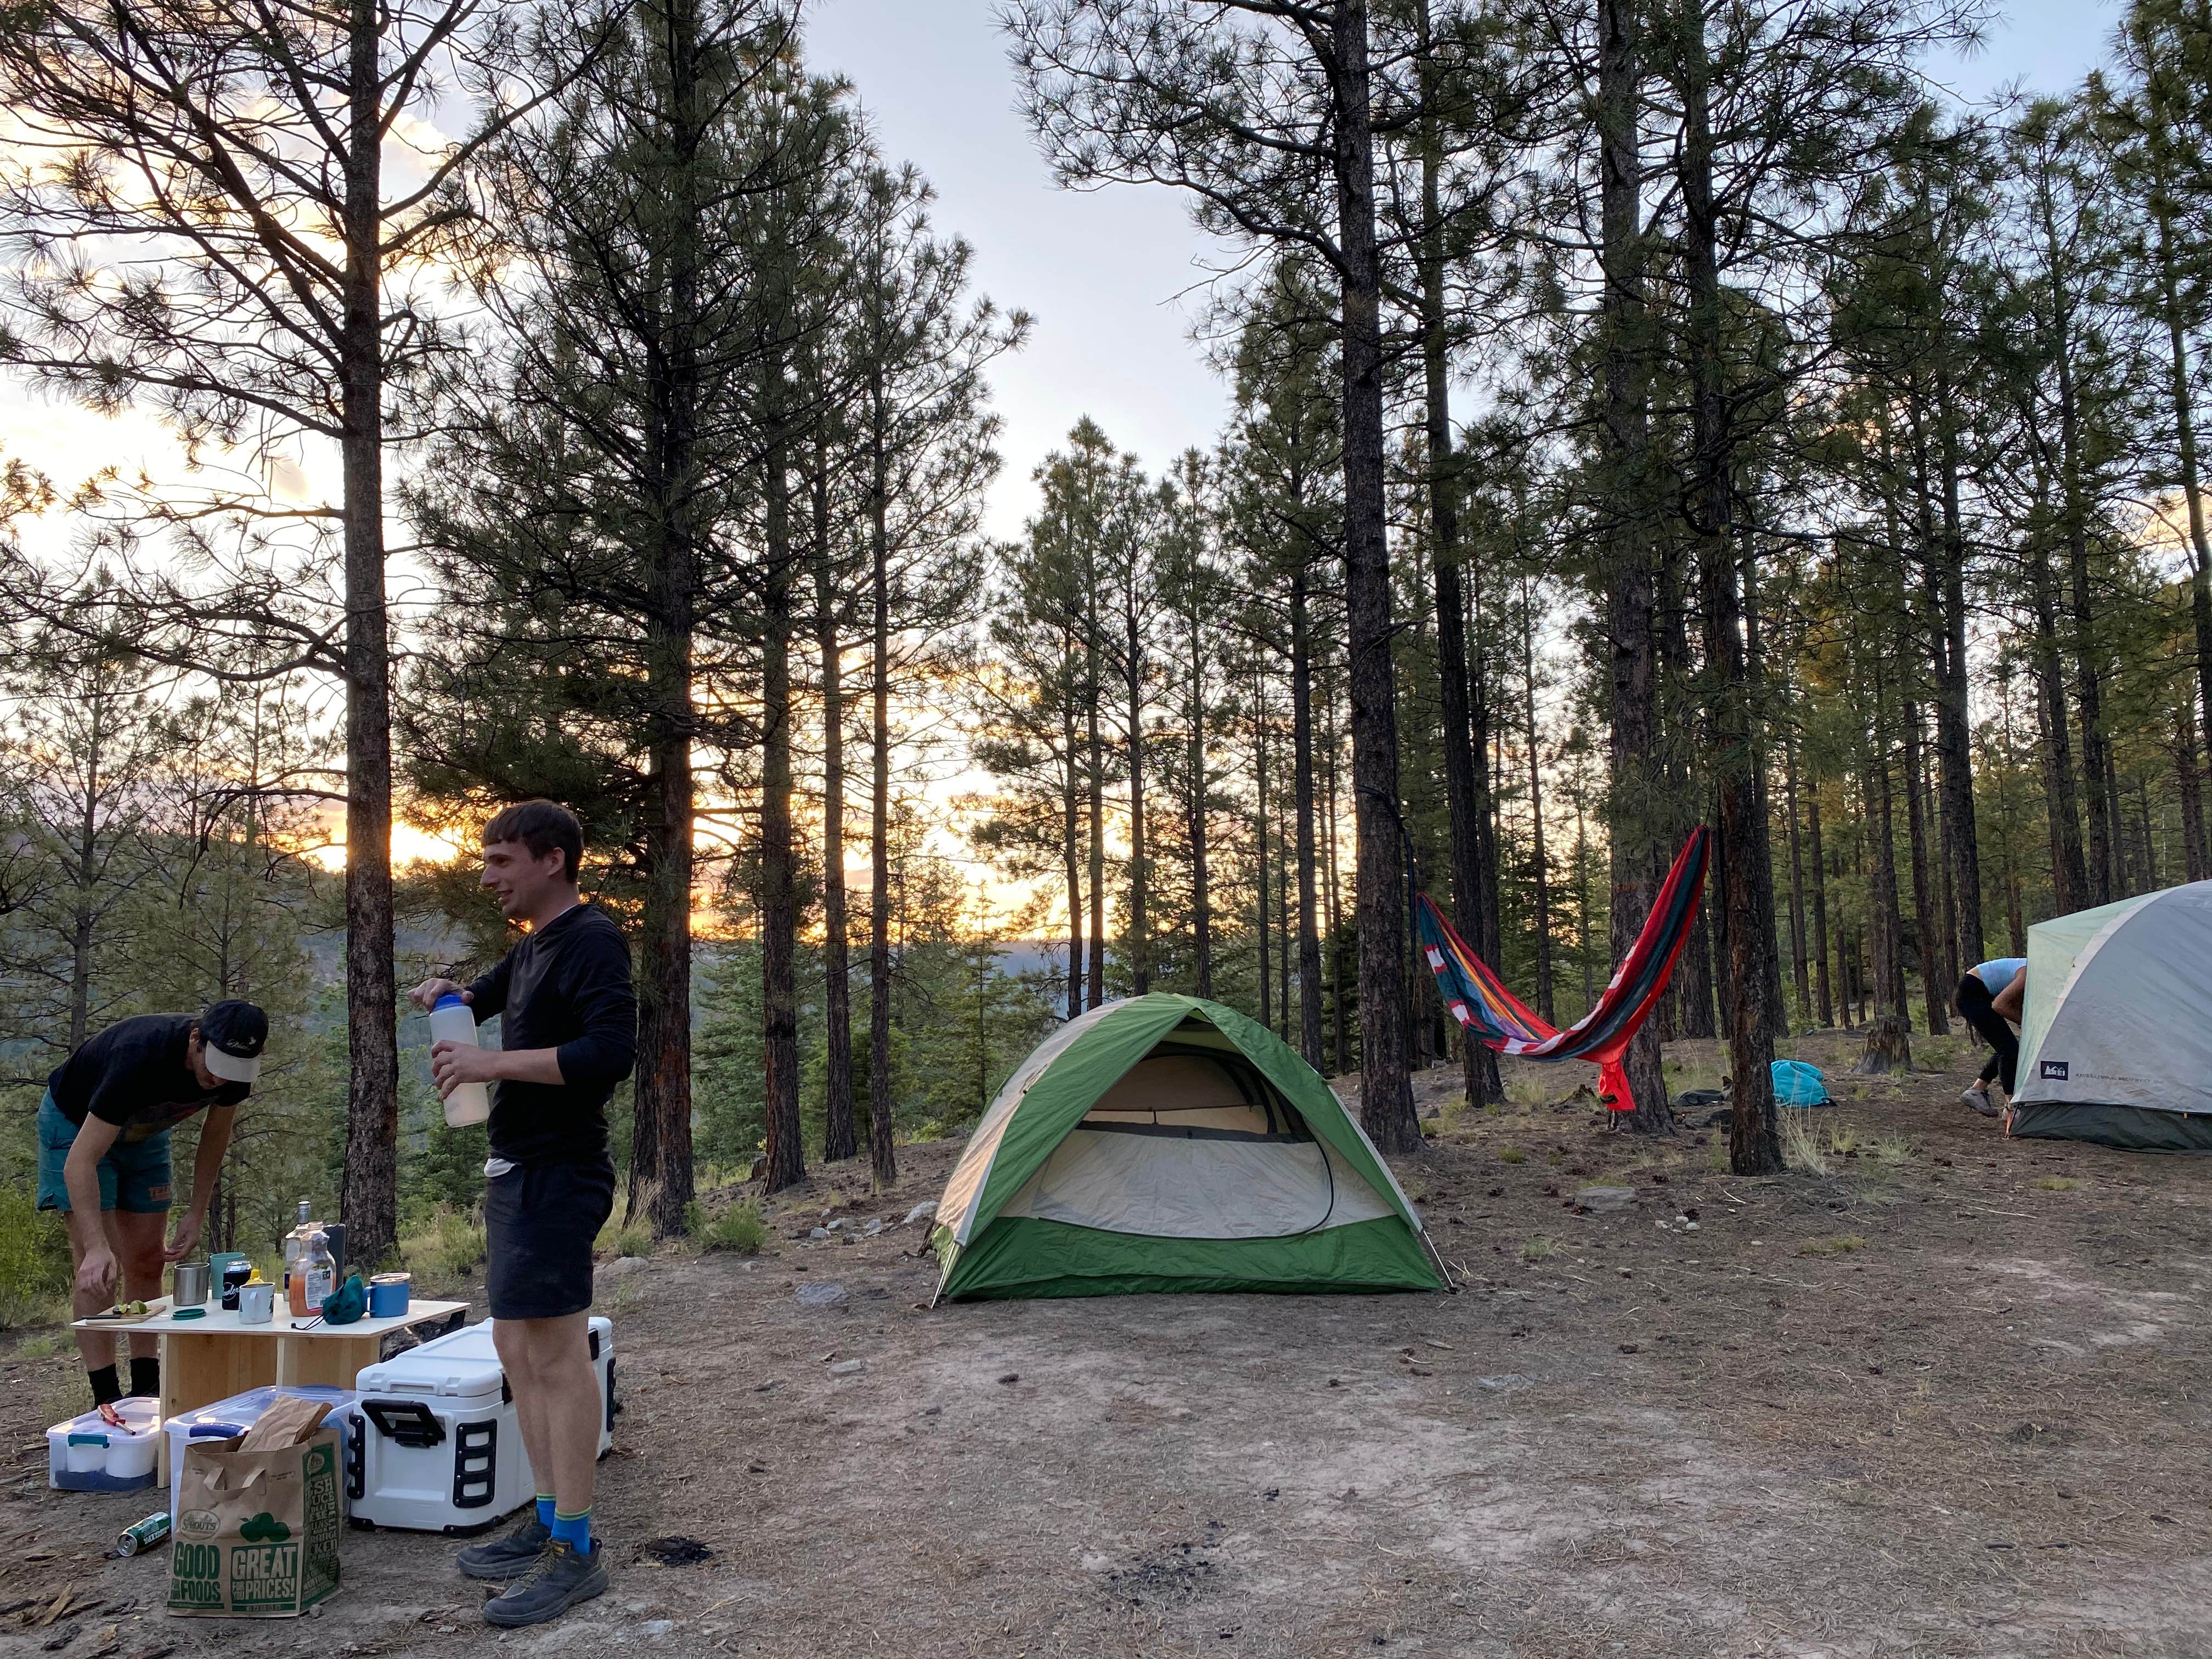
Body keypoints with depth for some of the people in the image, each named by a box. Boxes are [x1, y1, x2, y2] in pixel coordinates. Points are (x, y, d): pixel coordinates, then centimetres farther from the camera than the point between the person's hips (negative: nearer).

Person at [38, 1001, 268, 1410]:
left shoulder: (236, 1063, -24)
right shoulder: (139, 1058, -43)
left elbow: (216, 1133, -5)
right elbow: (80, 1161, -44)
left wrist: (196, 1214, -9)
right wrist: (97, 1247, -53)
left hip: (144, 1128, 6)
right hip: (76, 1124, -6)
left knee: (147, 1262, 4)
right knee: (97, 1272, -14)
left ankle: (146, 1389, 11)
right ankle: (106, 1398, -9)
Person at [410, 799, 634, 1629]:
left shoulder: (590, 940, -13)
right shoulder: (530, 948, 16)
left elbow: (612, 1051, -25)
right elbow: (486, 996, 35)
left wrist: (492, 1062, -23)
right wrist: (447, 995, 11)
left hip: (558, 1177, -10)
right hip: (515, 1172, 10)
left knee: (556, 1354, -7)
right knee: (518, 1347, 14)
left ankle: (575, 1550, 0)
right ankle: (549, 1520, 23)